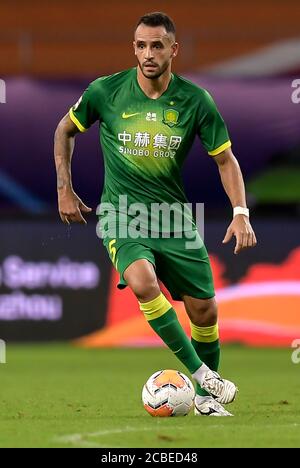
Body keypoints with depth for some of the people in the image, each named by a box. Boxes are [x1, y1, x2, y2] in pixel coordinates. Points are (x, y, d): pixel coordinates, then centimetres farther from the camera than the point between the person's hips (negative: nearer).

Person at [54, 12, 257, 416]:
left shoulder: (195, 101, -6)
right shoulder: (105, 91, -7)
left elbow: (225, 159, 3)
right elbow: (65, 130, 11)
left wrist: (240, 213, -10)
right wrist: (64, 189, 7)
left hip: (174, 216, 2)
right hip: (123, 215, -2)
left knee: (204, 310, 3)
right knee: (143, 282, -31)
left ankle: (206, 398, 26)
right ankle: (201, 374, -21)